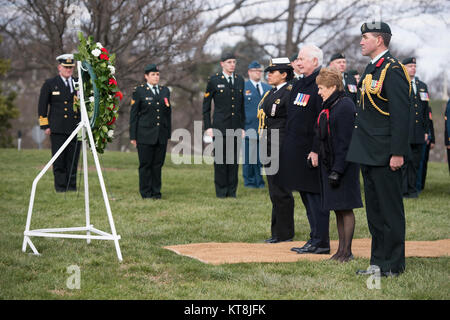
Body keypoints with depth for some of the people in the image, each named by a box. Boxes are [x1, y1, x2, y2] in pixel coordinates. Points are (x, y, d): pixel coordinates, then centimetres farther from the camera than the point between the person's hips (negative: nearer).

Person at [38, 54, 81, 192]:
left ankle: (71, 185, 7)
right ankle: (60, 186, 0)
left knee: (73, 159, 2)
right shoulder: (50, 84, 7)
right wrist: (45, 126, -2)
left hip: (75, 128, 3)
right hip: (58, 129, -2)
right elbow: (42, 106, 5)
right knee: (59, 159, -5)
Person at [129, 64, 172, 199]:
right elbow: (134, 114, 0)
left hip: (161, 135, 4)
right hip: (145, 134, -4)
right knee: (145, 164, 0)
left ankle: (156, 192, 13)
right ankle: (146, 193, 7)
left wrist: (168, 133, 11)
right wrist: (133, 136, -4)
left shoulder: (165, 91, 13)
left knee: (158, 164, 5)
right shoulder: (139, 91, 1)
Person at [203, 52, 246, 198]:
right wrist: (207, 127, -4)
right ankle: (221, 191, 7)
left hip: (236, 128, 4)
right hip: (219, 127, -3)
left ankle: (232, 191, 11)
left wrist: (242, 126, 12)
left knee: (234, 159, 4)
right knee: (220, 159, -2)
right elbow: (206, 105, 2)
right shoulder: (214, 80, -1)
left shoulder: (240, 80, 11)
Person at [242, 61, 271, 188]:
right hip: (249, 127, -4)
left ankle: (259, 181, 13)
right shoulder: (242, 87, 1)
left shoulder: (267, 88, 16)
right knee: (249, 156, -1)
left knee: (261, 156, 6)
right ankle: (249, 181, 7)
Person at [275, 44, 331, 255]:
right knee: (306, 194, 13)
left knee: (314, 194, -5)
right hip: (296, 150, 10)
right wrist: (287, 148, 17)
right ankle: (315, 239, 20)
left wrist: (316, 150, -22)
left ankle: (320, 242, 0)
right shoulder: (298, 85, 15)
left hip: (310, 150, -10)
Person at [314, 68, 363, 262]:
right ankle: (341, 249, 17)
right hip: (329, 164, 9)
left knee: (345, 208, -3)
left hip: (343, 166, -9)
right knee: (338, 209, 11)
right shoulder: (328, 107, 14)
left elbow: (345, 141, -19)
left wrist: (337, 170, -21)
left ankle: (347, 251, 3)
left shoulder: (345, 106, -14)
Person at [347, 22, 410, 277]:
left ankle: (393, 265, 6)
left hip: (385, 156, -10)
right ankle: (378, 262, 22)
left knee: (390, 209, -2)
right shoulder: (371, 69, 16)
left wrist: (398, 153, -22)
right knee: (374, 209, 14)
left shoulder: (393, 70, -14)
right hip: (370, 154, 10)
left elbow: (401, 115, -19)